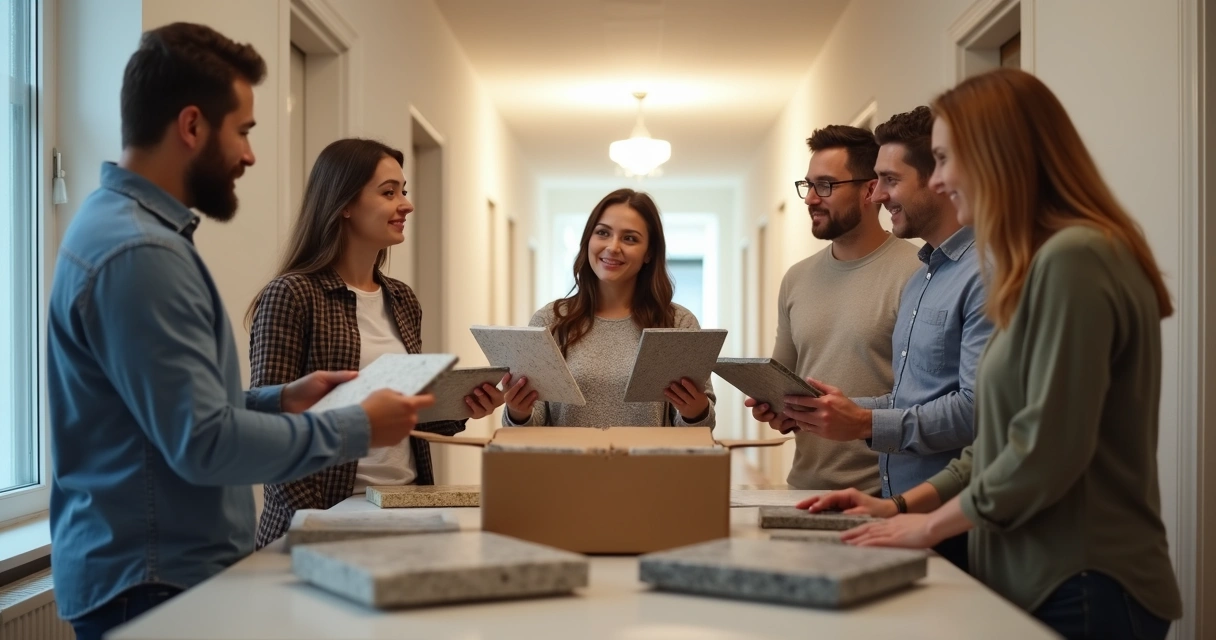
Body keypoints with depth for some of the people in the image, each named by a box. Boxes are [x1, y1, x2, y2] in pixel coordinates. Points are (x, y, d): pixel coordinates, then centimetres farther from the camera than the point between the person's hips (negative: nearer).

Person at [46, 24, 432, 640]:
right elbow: (203, 443, -25)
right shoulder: (138, 250, -22)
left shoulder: (127, 223, 11)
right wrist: (357, 428, -16)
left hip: (161, 568, 10)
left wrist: (280, 399, 7)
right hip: (154, 583, -10)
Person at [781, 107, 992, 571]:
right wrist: (842, 411, 6)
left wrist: (864, 424, -19)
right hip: (899, 505, 8)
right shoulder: (920, 276, 18)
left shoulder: (985, 274, -15)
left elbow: (976, 408, -23)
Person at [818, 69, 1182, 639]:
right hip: (1036, 578, 9)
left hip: (1082, 592, -9)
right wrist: (905, 504, 10)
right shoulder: (1037, 264, 15)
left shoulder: (1073, 260, -17)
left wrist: (931, 525, -10)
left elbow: (1048, 449, -21)